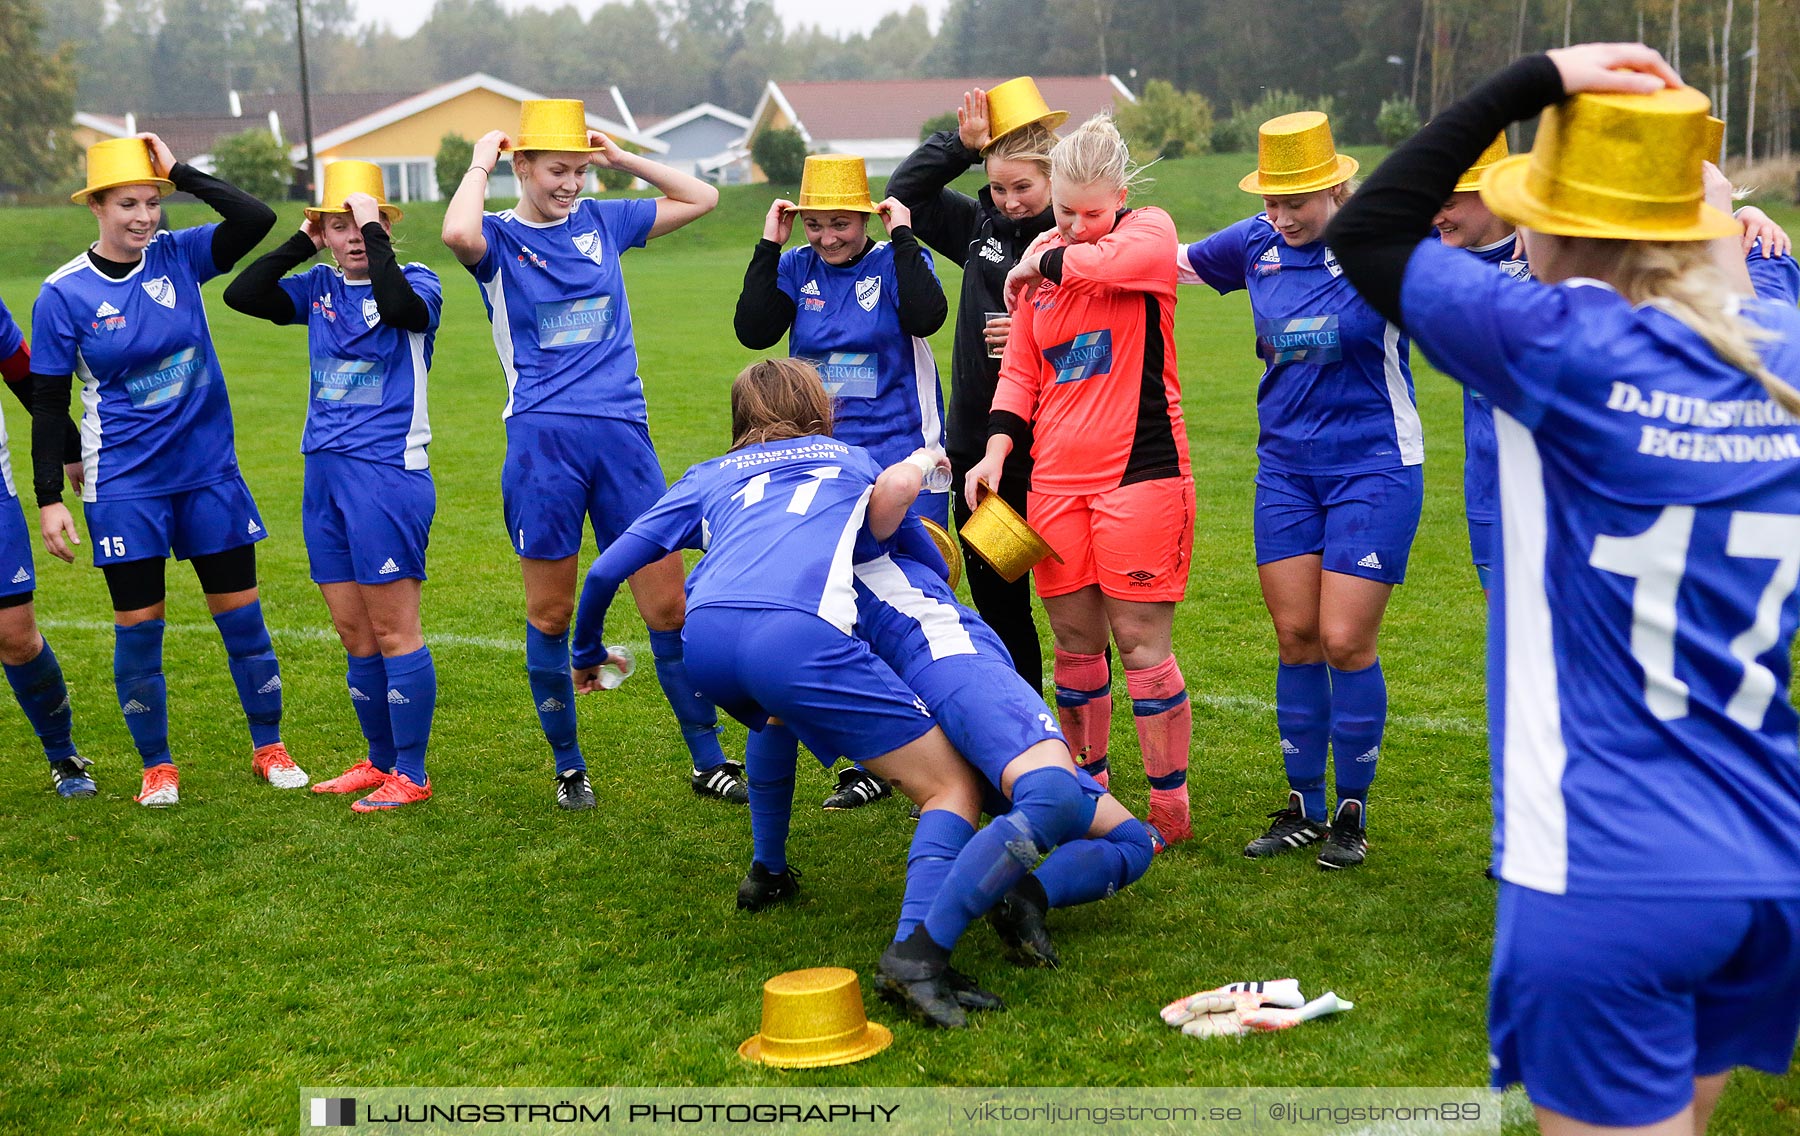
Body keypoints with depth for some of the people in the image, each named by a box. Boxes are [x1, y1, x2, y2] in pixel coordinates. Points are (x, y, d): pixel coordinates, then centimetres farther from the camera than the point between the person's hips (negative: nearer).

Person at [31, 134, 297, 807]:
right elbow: (48, 404, -2)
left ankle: (269, 749, 21)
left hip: (210, 471, 2)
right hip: (125, 485, -2)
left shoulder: (180, 257, 0)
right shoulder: (63, 294, -5)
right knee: (139, 624, 3)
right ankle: (157, 766, 18)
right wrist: (49, 498, -5)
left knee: (240, 613, 7)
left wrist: (181, 173, -14)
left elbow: (258, 219, -14)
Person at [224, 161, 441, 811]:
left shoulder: (414, 282, -5)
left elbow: (398, 306, -28)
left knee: (393, 630, -3)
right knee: (353, 634, 13)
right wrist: (304, 243, 1)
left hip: (389, 472, -7)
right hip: (324, 474, 7)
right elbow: (240, 295, 2)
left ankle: (411, 775, 6)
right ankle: (380, 761, 26)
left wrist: (375, 231, -18)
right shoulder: (320, 287, 11)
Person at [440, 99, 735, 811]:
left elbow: (702, 199, 20)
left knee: (668, 603, 2)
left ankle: (709, 761, 12)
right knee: (550, 614, 4)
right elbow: (457, 233, -23)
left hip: (622, 433, 3)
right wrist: (480, 164, -6)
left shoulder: (602, 222, 14)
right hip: (543, 439, -3)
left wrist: (622, 158, 12)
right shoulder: (500, 238, 2)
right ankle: (569, 768, 20)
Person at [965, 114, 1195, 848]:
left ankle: (1169, 808, 6)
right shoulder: (1042, 256, 13)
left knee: (1140, 642, -4)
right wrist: (997, 449, 4)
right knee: (1074, 642, 8)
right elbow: (1021, 370, 17)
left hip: (1139, 473, -5)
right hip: (1055, 479, 5)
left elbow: (1115, 261, -25)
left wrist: (1045, 263, -7)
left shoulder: (1151, 231, 0)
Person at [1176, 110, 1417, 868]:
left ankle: (1353, 810, 14)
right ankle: (1304, 805, 21)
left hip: (1373, 467, -4)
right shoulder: (1257, 244, 2)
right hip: (1285, 467, 4)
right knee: (1295, 637, 7)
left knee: (1345, 641, -5)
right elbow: (1174, 260, 17)